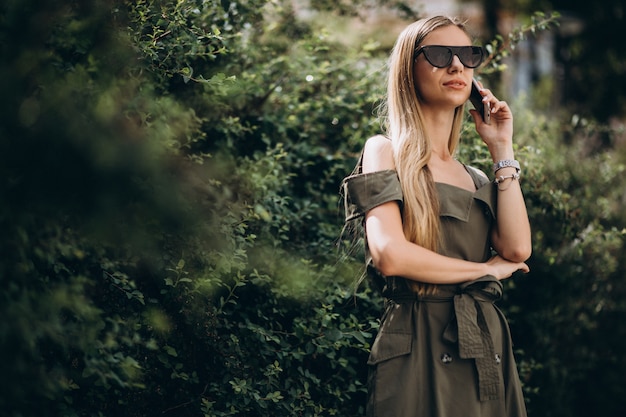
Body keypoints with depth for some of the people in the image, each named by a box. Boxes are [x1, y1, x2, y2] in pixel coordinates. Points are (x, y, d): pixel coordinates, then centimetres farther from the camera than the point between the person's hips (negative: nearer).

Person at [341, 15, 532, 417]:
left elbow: (517, 249, 0)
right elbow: (390, 255, -15)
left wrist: (502, 150, 6)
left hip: (486, 346, 6)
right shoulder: (386, 152, 1)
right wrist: (486, 268, -3)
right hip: (419, 349, -6)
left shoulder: (476, 177, 19)